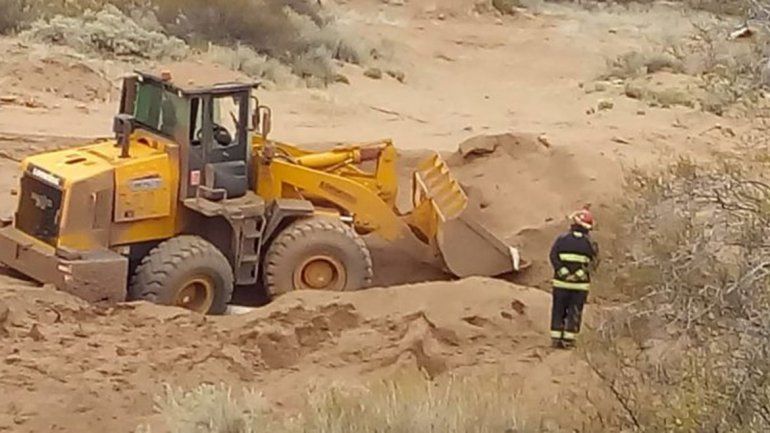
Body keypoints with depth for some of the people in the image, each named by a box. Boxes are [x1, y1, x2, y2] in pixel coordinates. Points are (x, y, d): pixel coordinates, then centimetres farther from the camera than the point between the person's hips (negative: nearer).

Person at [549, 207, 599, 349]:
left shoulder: (562, 239, -2)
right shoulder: (590, 244, 0)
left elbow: (553, 256, -11)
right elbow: (593, 262, -8)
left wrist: (563, 273, -13)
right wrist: (579, 274, -12)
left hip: (561, 283, 0)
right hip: (581, 284, 0)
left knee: (558, 311, 9)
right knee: (575, 313, 7)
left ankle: (556, 338, 8)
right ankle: (568, 339, 5)